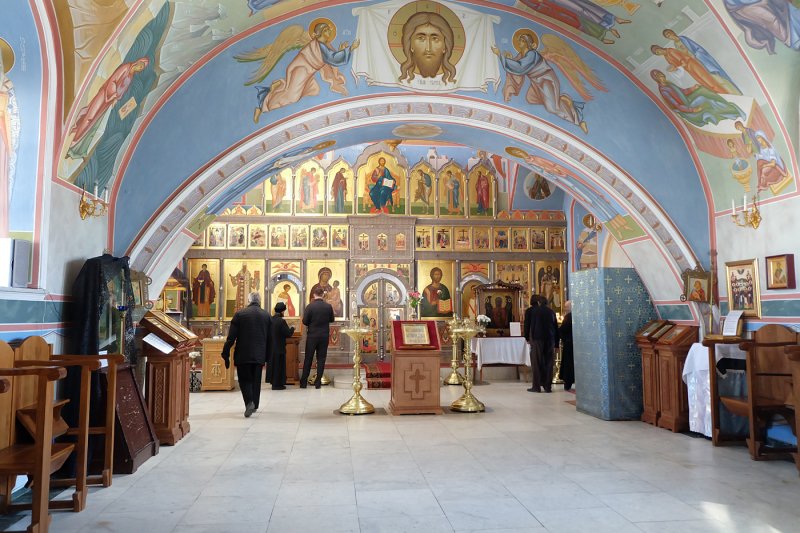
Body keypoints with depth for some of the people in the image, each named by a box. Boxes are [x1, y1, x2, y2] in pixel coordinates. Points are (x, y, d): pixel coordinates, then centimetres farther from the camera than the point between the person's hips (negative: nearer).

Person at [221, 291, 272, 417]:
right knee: (256, 380, 14)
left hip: (243, 355, -3)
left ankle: (249, 402, -15)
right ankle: (254, 405, 20)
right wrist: (267, 356, 14)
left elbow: (231, 337, -6)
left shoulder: (240, 314, -6)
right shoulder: (266, 315, 3)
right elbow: (269, 339, 7)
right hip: (259, 355, 3)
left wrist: (226, 354, 1)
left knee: (245, 380, 5)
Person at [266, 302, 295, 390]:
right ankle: (277, 384, 9)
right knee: (279, 365, 4)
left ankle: (272, 380, 29)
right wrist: (292, 328, 4)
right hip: (279, 347, -7)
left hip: (271, 347, 7)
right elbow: (288, 333, -16)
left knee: (272, 364, 18)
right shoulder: (281, 321, -20)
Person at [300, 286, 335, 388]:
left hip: (312, 336, -1)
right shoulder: (328, 306, -5)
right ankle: (318, 382, 8)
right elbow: (331, 319, 8)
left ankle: (303, 382, 13)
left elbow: (304, 321, -10)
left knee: (308, 359, 9)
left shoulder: (310, 306, -12)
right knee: (321, 359, 8)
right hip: (324, 336, 1)